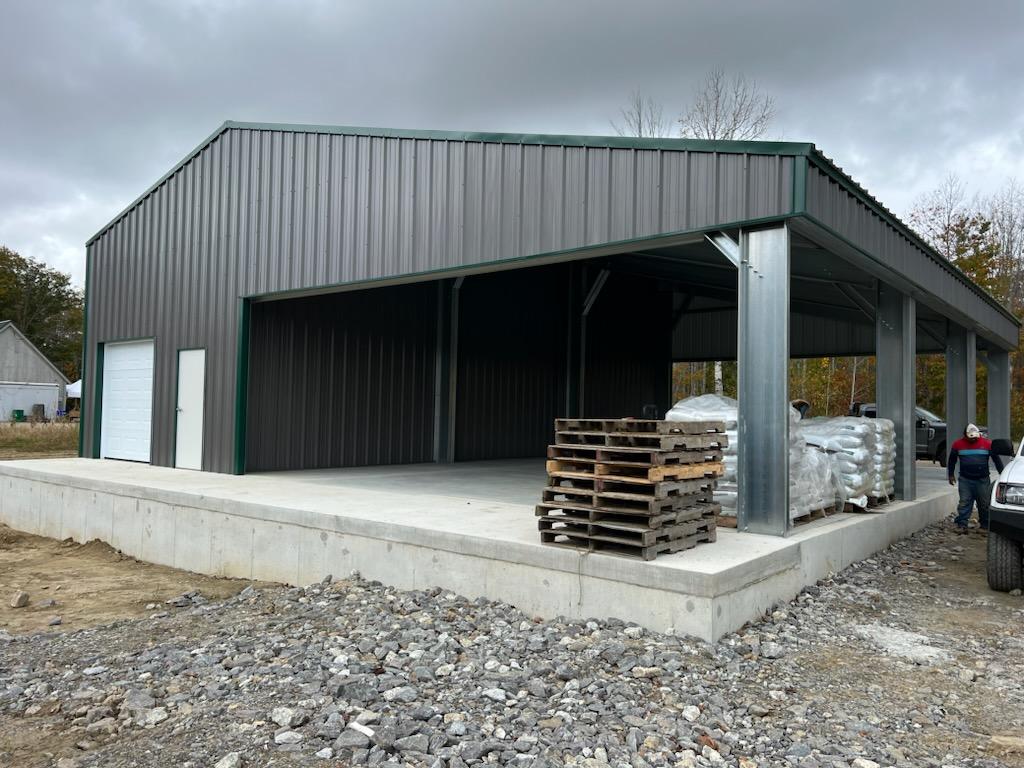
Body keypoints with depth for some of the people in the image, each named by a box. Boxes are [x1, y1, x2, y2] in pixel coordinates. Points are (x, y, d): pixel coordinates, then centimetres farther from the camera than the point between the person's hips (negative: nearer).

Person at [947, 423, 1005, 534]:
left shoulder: (987, 443, 0)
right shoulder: (958, 444, 2)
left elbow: (997, 460, 7)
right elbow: (952, 460, 15)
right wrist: (951, 474, 14)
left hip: (983, 480, 0)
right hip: (965, 480, 0)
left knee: (984, 504, 6)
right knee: (964, 503, -3)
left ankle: (984, 525, 16)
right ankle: (962, 525, -3)